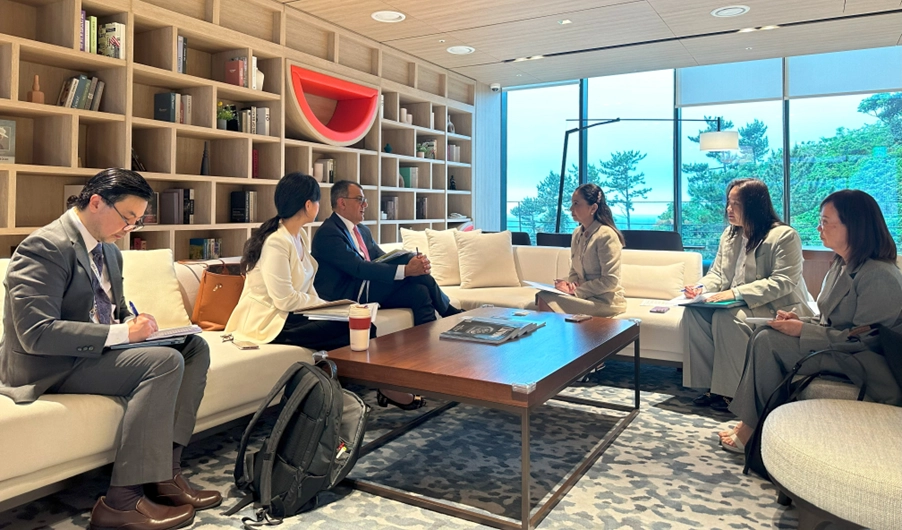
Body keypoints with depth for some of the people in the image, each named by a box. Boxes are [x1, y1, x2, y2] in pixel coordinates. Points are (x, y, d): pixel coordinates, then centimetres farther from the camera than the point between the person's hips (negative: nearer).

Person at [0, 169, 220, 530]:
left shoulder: (109, 251, 13)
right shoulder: (46, 246, -16)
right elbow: (36, 333, -25)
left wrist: (134, 324, -2)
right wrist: (121, 333, -26)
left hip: (94, 351, 9)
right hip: (50, 365, -9)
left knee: (194, 347, -6)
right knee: (164, 362, -28)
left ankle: (164, 471, -10)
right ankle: (122, 500, -22)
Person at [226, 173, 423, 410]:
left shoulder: (301, 237, 10)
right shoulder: (275, 242, -18)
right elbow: (285, 300, -20)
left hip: (290, 315, 8)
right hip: (268, 322, -8)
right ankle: (386, 388, -2)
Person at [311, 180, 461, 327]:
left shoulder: (363, 230, 18)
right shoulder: (328, 233, -11)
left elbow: (384, 259, 10)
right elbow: (359, 268, -23)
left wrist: (415, 261, -12)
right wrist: (406, 270, -28)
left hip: (372, 289, 8)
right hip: (347, 297, -8)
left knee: (419, 291, -19)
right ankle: (449, 313, -2)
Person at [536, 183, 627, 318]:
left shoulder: (606, 235, -14)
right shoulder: (577, 233, 9)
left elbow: (610, 281, -17)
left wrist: (576, 290, -16)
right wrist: (570, 284, -5)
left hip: (605, 300, -7)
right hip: (583, 295, 7)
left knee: (546, 301, -25)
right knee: (542, 296, -20)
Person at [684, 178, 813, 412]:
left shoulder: (784, 236, -12)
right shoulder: (730, 234, 11)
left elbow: (782, 282, -21)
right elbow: (717, 273, 12)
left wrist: (737, 293, -29)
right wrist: (703, 288, -11)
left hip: (777, 308, -7)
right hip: (738, 304, 7)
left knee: (727, 317, -34)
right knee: (694, 312, -21)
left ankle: (731, 390, -21)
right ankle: (711, 384, -17)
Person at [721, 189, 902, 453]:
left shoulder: (880, 276, -20)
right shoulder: (842, 264, 9)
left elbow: (863, 339, -22)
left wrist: (803, 330, -20)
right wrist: (800, 320, -4)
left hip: (862, 362, -10)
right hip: (834, 346, 10)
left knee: (768, 341, -21)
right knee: (761, 330, -5)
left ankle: (754, 430, -8)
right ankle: (750, 420, -6)